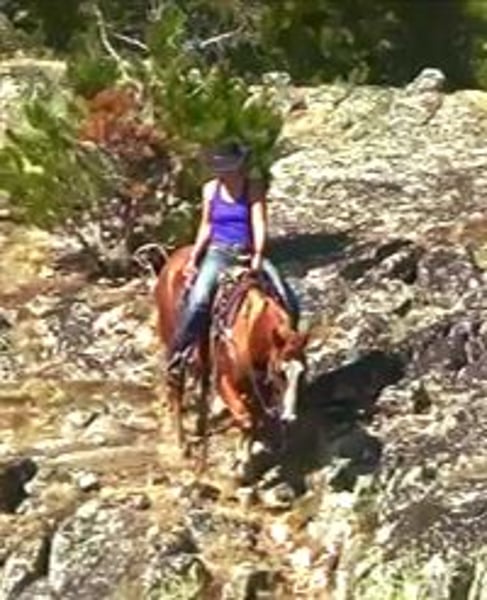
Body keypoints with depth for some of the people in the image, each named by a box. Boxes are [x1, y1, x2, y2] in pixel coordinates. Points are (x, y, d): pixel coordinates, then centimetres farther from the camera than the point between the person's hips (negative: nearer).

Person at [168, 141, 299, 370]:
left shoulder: (254, 189, -3)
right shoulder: (211, 189, 3)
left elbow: (259, 223, -11)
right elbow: (206, 226, 11)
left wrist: (257, 256, -25)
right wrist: (193, 257, 3)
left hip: (248, 253, 0)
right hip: (218, 252, 0)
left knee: (286, 300, -14)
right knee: (198, 298, -26)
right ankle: (180, 350, -13)